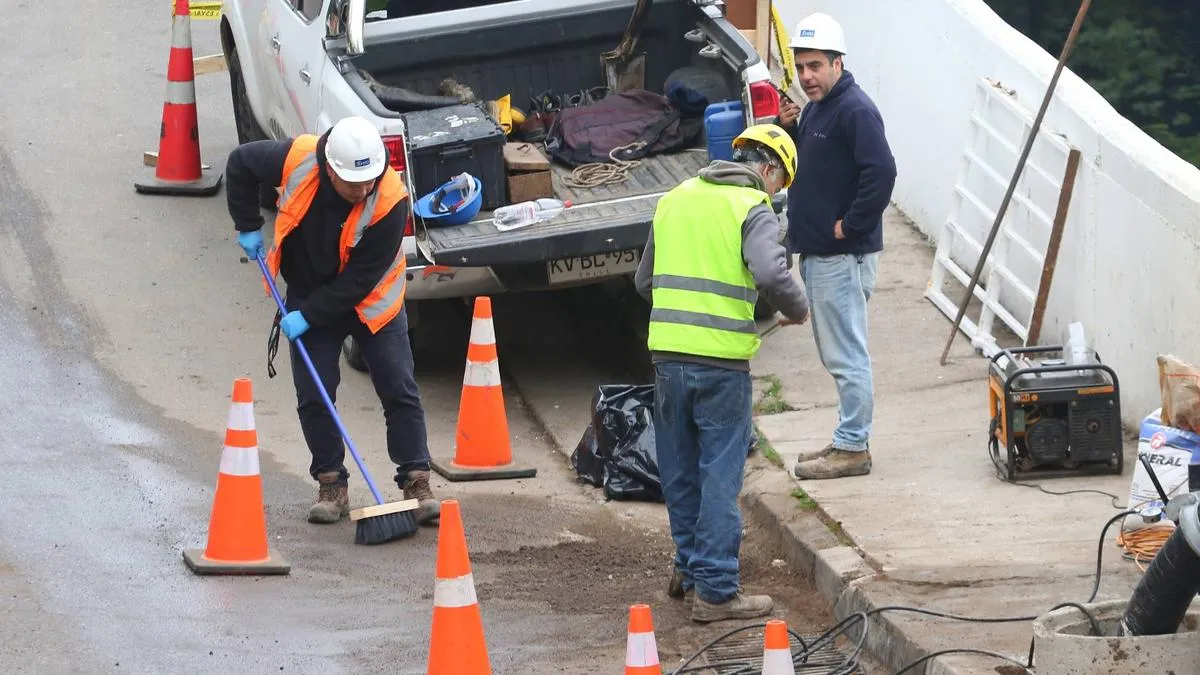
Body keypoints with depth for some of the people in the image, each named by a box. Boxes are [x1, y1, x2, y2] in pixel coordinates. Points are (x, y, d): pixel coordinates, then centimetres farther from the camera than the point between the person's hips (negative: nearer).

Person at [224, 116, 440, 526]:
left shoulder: (390, 200, -31)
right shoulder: (296, 160, -25)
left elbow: (361, 278, -26)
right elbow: (240, 164, -4)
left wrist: (309, 316, -25)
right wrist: (248, 227, -4)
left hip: (371, 302, -2)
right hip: (308, 297, 2)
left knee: (400, 391, -3)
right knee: (314, 398, 0)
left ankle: (416, 482, 4)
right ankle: (331, 486, 10)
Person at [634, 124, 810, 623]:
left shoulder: (675, 200, 14)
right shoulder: (753, 209, -6)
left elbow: (645, 281, 19)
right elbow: (770, 274, -22)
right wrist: (798, 310, -5)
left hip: (668, 354, 6)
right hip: (721, 359, -6)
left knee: (680, 472, 17)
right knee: (720, 475, 0)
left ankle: (691, 568, 28)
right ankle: (715, 590, 0)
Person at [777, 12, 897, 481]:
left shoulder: (855, 111, -17)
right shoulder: (814, 108, 14)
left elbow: (880, 173, -27)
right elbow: (801, 163, 24)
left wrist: (851, 225, -20)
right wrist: (787, 129, 5)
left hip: (843, 255, -10)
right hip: (816, 251, 10)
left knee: (845, 355, -6)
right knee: (836, 353, 16)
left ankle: (853, 448, -2)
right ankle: (848, 439, 23)